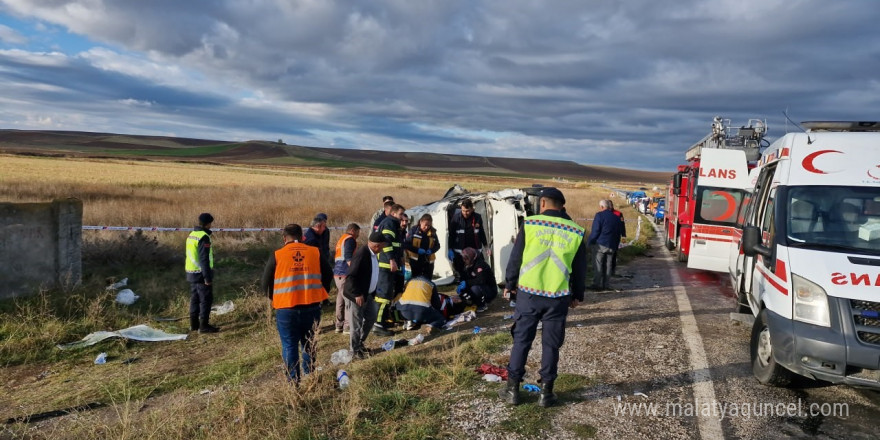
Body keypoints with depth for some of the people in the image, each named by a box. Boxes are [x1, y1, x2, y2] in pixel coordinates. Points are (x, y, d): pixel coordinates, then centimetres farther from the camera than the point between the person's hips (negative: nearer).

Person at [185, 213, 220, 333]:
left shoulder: (192, 234, 11)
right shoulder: (204, 237, -18)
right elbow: (204, 259, -21)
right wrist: (208, 277, -19)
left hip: (191, 273, 9)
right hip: (201, 273, -9)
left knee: (195, 299, 16)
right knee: (206, 299, -2)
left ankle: (193, 324, 23)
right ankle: (204, 325, 1)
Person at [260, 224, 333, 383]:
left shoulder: (277, 255, -4)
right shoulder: (314, 252, 2)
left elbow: (265, 283, 0)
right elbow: (328, 274, 8)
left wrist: (275, 298, 15)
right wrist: (321, 293, 19)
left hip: (286, 309, -2)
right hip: (312, 307, 3)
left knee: (290, 346, 9)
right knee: (309, 344, 18)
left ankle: (294, 382, 11)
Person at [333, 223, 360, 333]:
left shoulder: (341, 239, 24)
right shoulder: (350, 239, -6)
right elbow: (348, 258, -19)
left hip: (337, 274, 10)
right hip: (345, 274, -10)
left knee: (340, 300, 13)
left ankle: (339, 325, 19)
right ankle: (348, 327, -8)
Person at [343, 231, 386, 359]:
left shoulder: (373, 254, 6)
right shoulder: (361, 254, -23)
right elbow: (351, 276, -25)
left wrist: (373, 293, 13)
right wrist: (357, 294, -24)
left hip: (368, 294, 9)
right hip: (356, 296, -9)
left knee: (371, 317, 18)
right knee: (356, 324, 2)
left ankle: (360, 343, 34)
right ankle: (355, 350, 18)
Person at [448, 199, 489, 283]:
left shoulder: (477, 218, -3)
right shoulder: (456, 217, -9)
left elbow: (482, 233, 11)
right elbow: (451, 234, -3)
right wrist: (450, 249, -6)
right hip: (459, 252, -2)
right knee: (458, 273, 3)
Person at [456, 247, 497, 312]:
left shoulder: (481, 264, -23)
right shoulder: (468, 265, 1)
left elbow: (480, 280, -35)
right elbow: (464, 277, 4)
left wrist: (466, 283, -32)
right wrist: (461, 284, -17)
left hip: (491, 291, -8)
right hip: (480, 288, 8)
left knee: (474, 288, -35)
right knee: (461, 289, -7)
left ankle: (483, 305, -10)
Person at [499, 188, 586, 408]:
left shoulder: (530, 224, -5)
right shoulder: (575, 231, 2)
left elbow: (515, 258, -1)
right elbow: (580, 269, 9)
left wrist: (510, 284, 13)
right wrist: (577, 295, 22)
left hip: (528, 293, -1)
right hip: (558, 297, 1)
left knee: (521, 340, 9)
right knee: (551, 344, 11)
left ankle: (512, 389, 16)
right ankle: (546, 392, 18)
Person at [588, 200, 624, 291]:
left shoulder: (599, 215, -8)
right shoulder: (616, 217, 13)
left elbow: (595, 231, -11)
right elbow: (618, 233, 18)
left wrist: (589, 242, -1)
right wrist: (616, 245, 23)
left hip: (601, 243, -6)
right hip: (612, 245, 6)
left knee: (598, 264, -1)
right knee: (607, 265, 10)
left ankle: (598, 284, -4)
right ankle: (605, 285, 13)